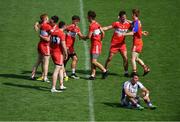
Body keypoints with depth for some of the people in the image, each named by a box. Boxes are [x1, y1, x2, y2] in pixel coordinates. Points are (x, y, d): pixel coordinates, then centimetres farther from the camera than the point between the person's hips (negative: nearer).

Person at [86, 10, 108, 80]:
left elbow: (89, 36, -19)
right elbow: (103, 33, 14)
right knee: (92, 61, 9)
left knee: (94, 61, -10)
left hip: (95, 45, -10)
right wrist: (100, 40, 24)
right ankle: (93, 75, 8)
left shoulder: (92, 25, -17)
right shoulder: (97, 24, 11)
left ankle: (104, 71, -2)